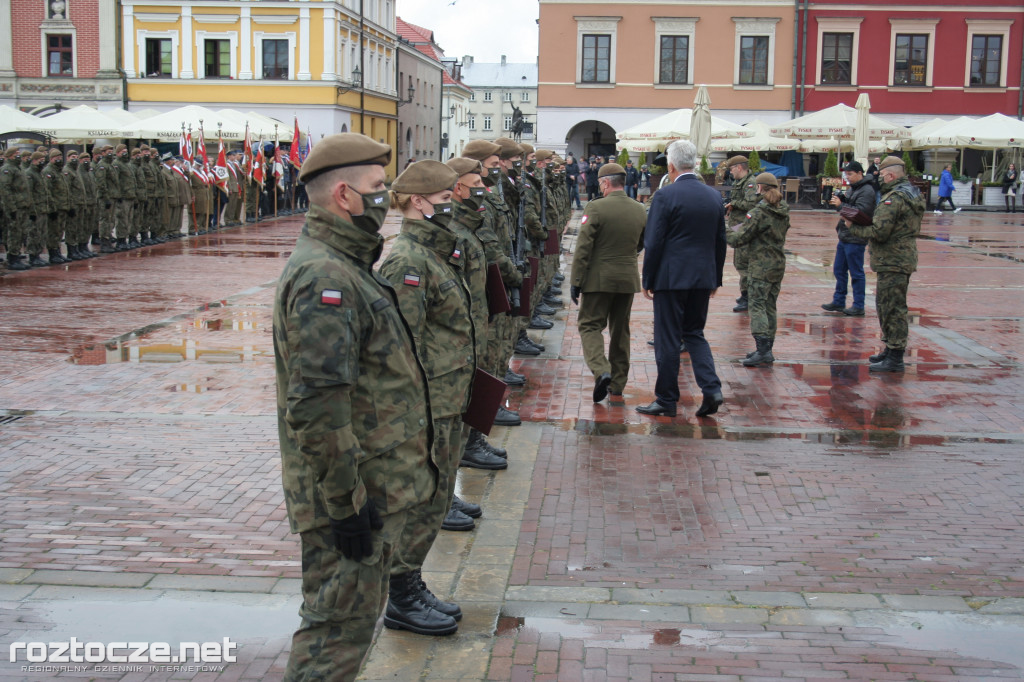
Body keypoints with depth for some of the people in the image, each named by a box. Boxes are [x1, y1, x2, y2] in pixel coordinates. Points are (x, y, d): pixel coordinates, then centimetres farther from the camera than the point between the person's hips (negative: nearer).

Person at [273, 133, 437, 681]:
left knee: (356, 612, 20)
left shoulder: (345, 264, 14)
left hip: (375, 483, 10)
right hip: (356, 491, -10)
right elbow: (318, 404, -28)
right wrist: (346, 502, -25)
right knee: (341, 621, -2)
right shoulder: (324, 277, -22)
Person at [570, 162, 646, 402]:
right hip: (629, 279, 5)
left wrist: (575, 281, -9)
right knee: (620, 330, 14)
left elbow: (583, 247, -14)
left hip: (599, 278, -5)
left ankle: (601, 371, -18)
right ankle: (618, 383, 20)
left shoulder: (596, 208, -13)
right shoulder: (640, 211, 3)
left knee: (590, 325, 4)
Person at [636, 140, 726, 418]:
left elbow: (654, 242, -11)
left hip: (671, 278, -6)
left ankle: (666, 400, 10)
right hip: (703, 278, 6)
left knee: (667, 339, 3)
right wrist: (715, 279, 19)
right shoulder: (714, 196, 7)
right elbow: (720, 242, 11)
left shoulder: (665, 196, -12)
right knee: (694, 333, 17)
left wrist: (648, 280, -3)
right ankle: (711, 389, 3)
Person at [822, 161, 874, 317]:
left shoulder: (867, 191, -15)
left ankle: (858, 307, 3)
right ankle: (838, 302, 24)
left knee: (856, 273, -3)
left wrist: (840, 205, -22)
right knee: (839, 270, 15)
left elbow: (860, 212, -25)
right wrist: (839, 200, -1)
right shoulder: (853, 188, 16)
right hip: (844, 237, 10)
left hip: (855, 240, -10)